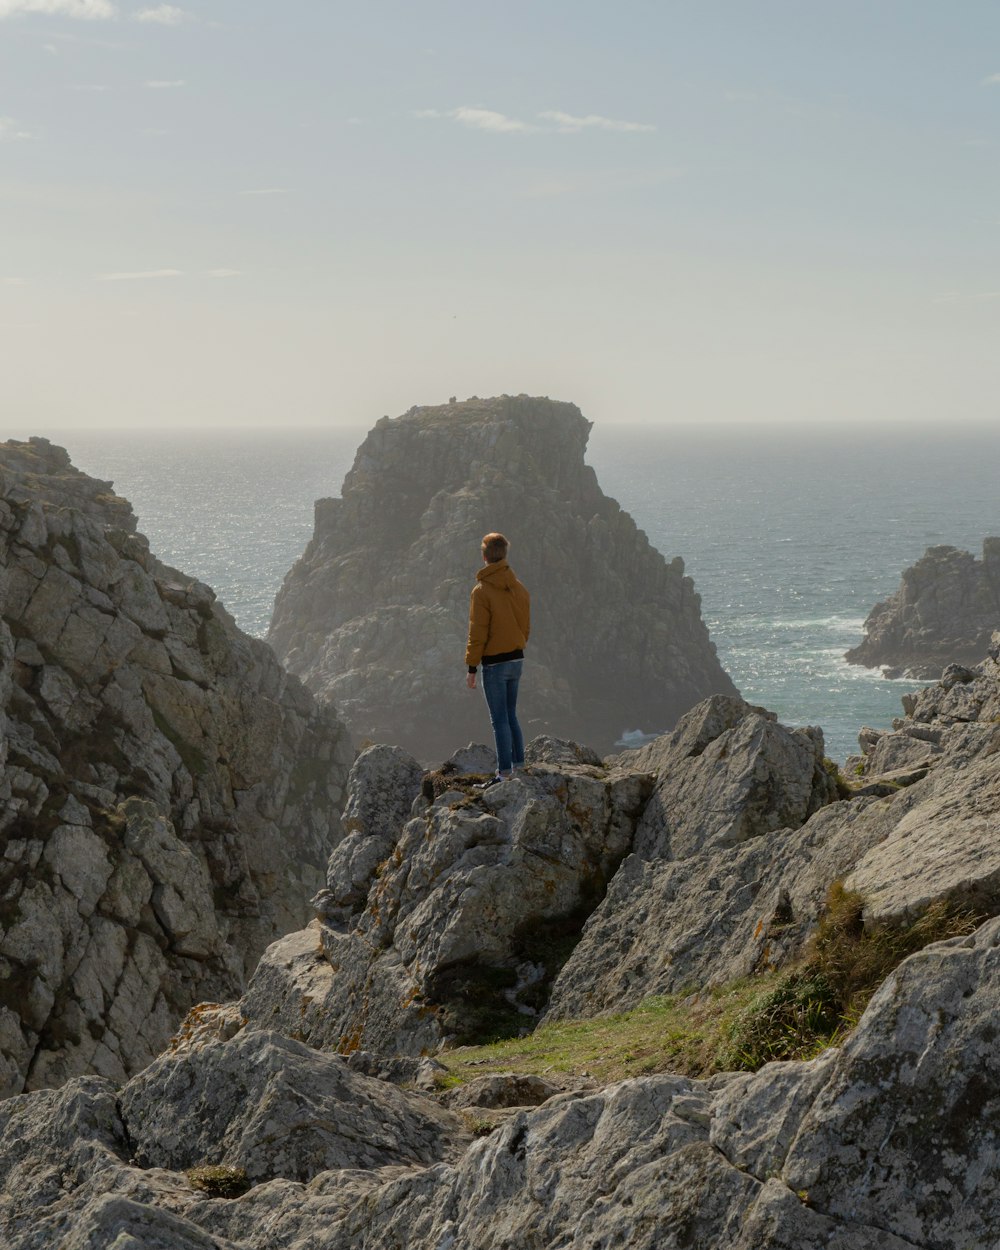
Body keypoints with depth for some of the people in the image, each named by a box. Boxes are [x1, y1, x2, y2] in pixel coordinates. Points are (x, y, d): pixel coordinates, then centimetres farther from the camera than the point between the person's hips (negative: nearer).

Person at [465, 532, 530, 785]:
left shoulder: (482, 591, -13)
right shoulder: (519, 589, 6)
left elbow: (477, 633, -13)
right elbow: (526, 626, 13)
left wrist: (471, 668, -8)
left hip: (494, 662, -6)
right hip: (517, 660, 6)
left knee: (499, 720, -2)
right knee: (511, 716, 16)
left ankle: (505, 773, -2)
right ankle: (519, 767, 18)